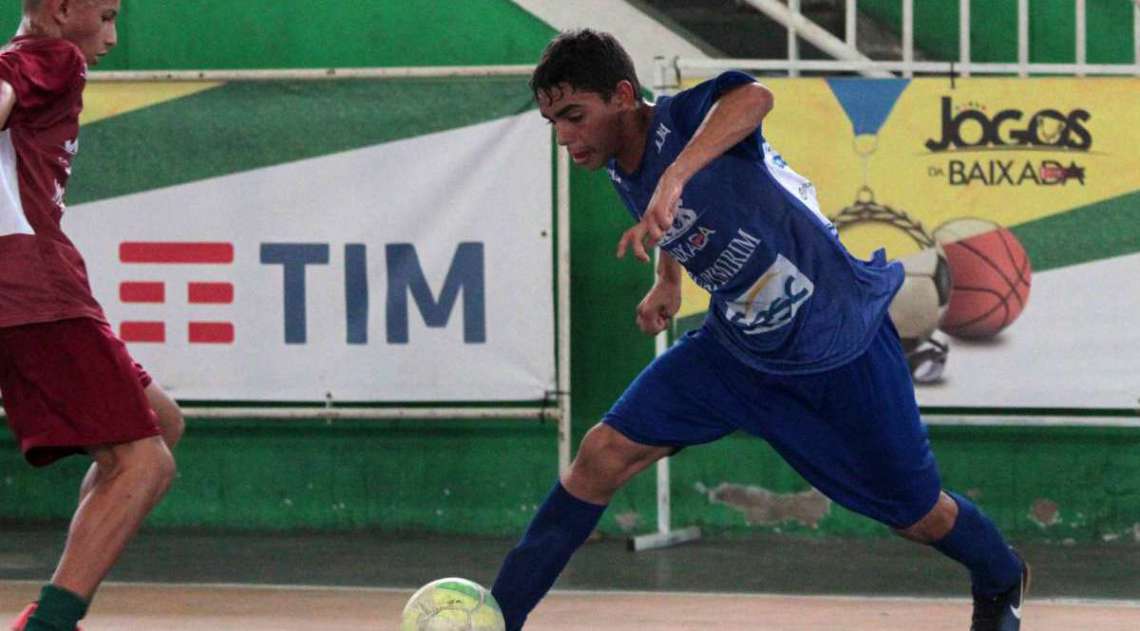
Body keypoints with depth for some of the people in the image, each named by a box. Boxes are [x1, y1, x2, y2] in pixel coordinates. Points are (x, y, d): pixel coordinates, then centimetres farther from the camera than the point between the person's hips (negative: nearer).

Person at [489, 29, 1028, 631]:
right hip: (739, 345, 7)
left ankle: (1001, 581, 42)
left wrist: (672, 179, -66)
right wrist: (666, 281, 18)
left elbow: (752, 98, -56)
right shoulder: (621, 169, -5)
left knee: (917, 515, 9)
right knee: (604, 454, -10)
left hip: (843, 344, -7)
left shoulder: (682, 118, -29)